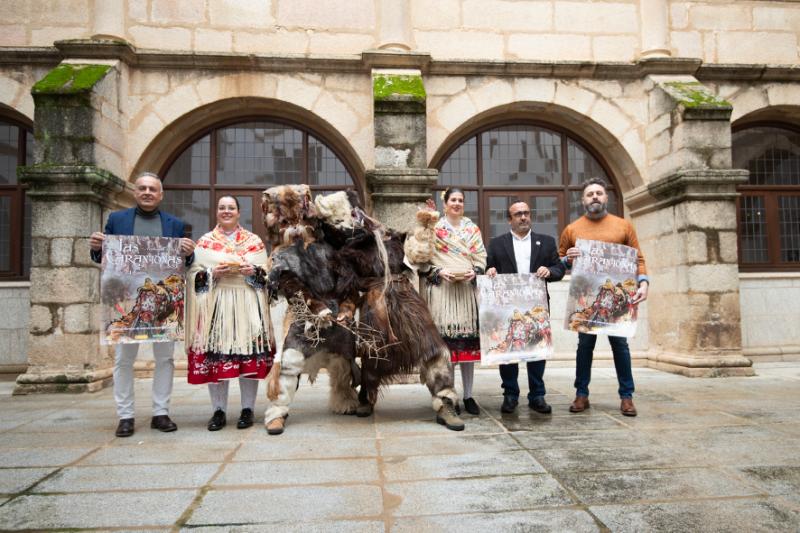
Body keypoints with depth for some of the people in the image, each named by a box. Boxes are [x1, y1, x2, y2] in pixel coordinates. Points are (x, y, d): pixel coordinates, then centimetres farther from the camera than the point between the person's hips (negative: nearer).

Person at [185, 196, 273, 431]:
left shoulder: (254, 241, 13)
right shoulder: (204, 241, 13)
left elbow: (267, 274, 10)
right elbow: (194, 275, 8)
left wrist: (254, 271, -9)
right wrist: (212, 273, -10)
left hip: (247, 304, 0)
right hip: (215, 305, 0)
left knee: (250, 354, -4)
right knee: (215, 356, -4)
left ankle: (248, 409, 7)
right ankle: (218, 411, 7)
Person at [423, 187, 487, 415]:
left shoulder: (473, 229, 14)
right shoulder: (434, 229, 5)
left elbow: (481, 257, 10)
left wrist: (474, 272, -8)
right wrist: (440, 272, -13)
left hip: (468, 290, 3)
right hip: (442, 290, -3)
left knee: (469, 342, 3)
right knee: (446, 341, -4)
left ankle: (468, 396, 12)